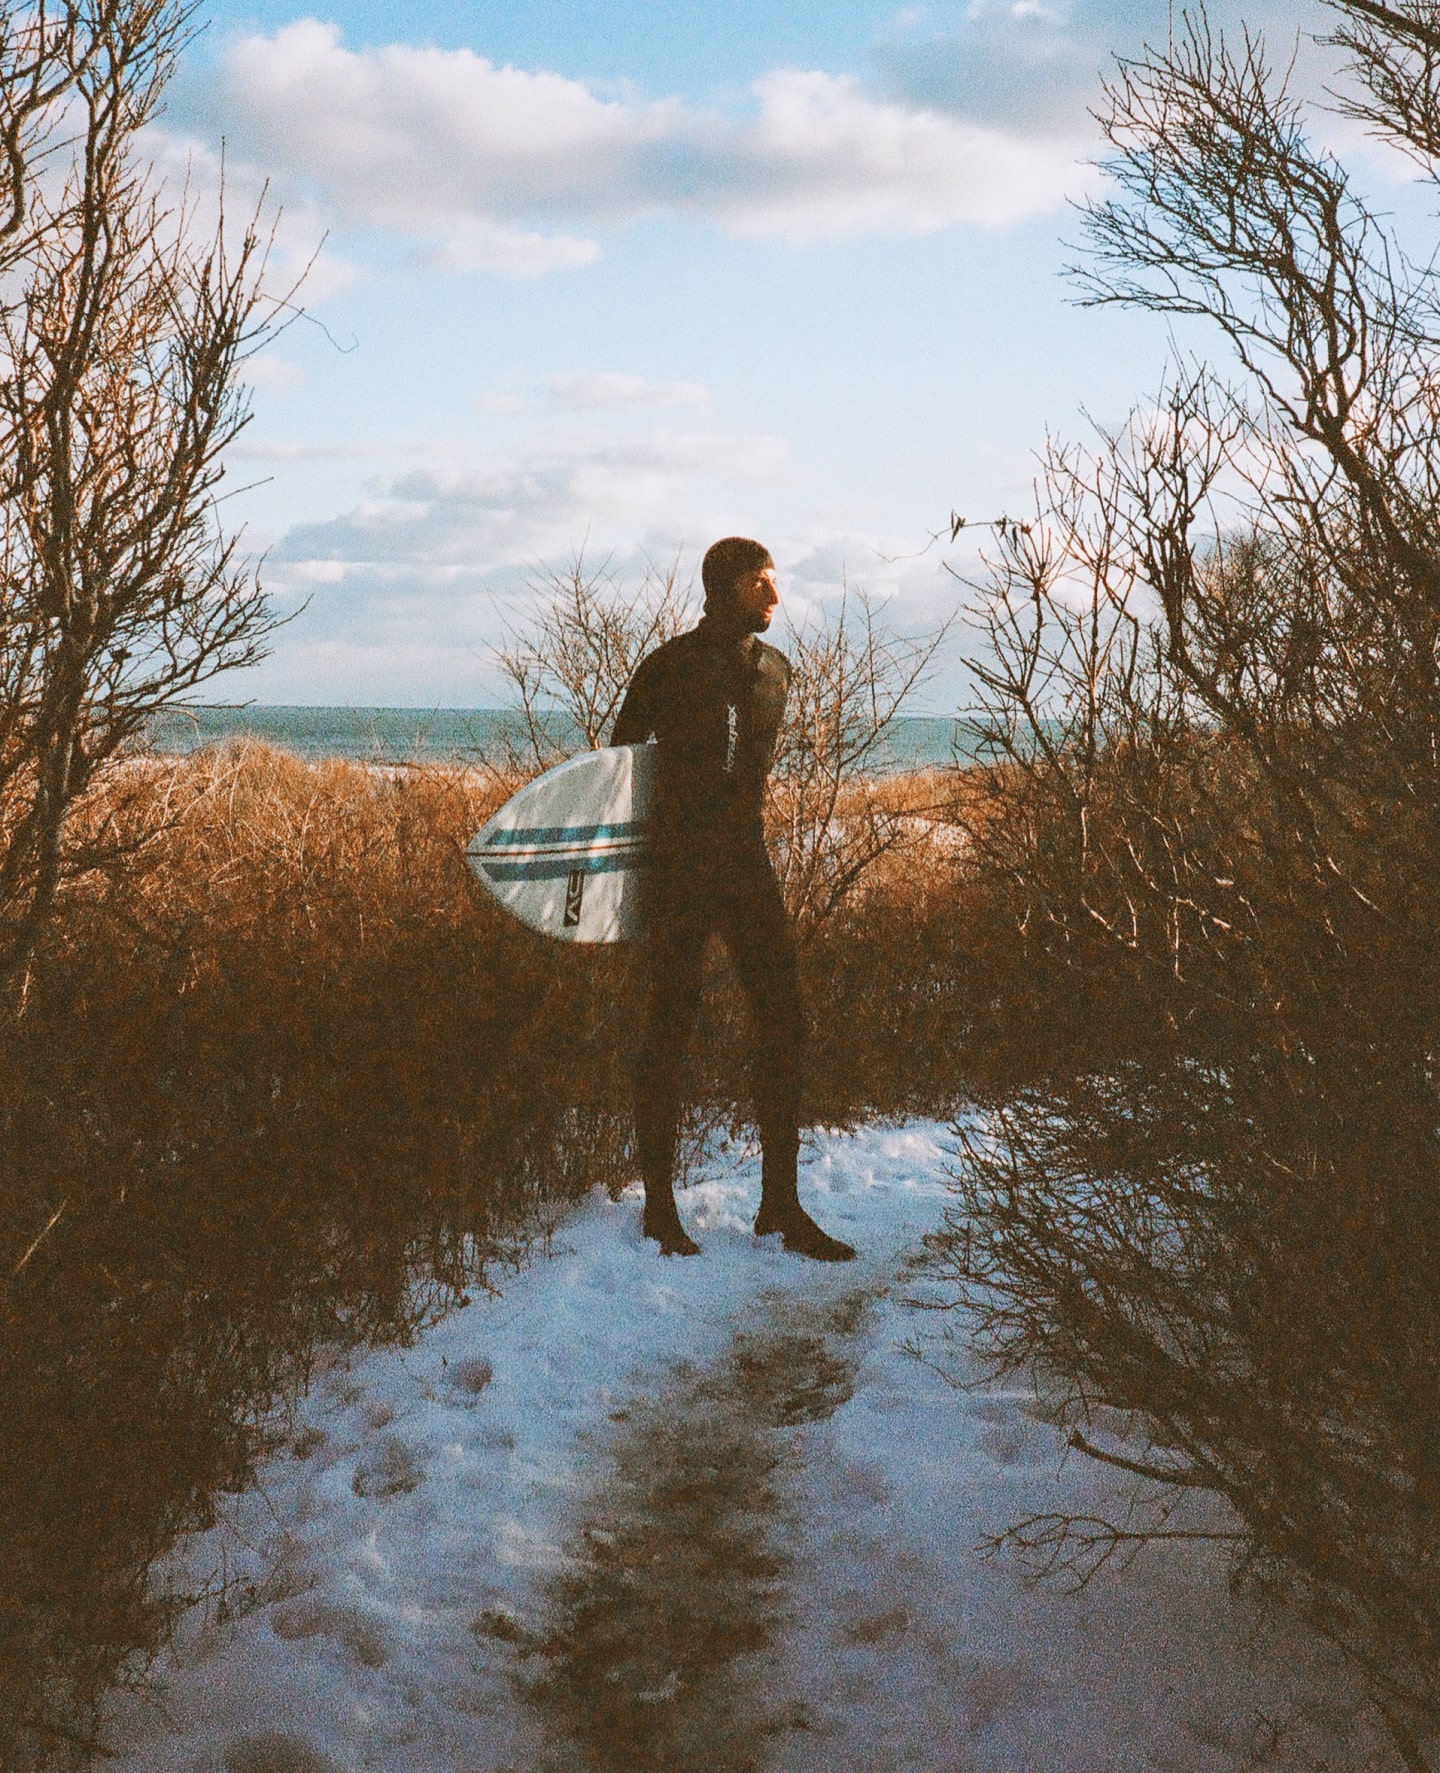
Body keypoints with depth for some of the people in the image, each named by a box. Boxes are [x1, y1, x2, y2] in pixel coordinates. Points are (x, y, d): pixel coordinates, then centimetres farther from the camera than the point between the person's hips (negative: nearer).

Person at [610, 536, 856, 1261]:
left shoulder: (774, 670, 11)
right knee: (668, 1031, 1)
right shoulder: (670, 666, -7)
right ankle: (659, 1204, 11)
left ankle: (781, 1204, 9)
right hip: (679, 868, -5)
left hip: (747, 862, 5)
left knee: (782, 1022, 0)